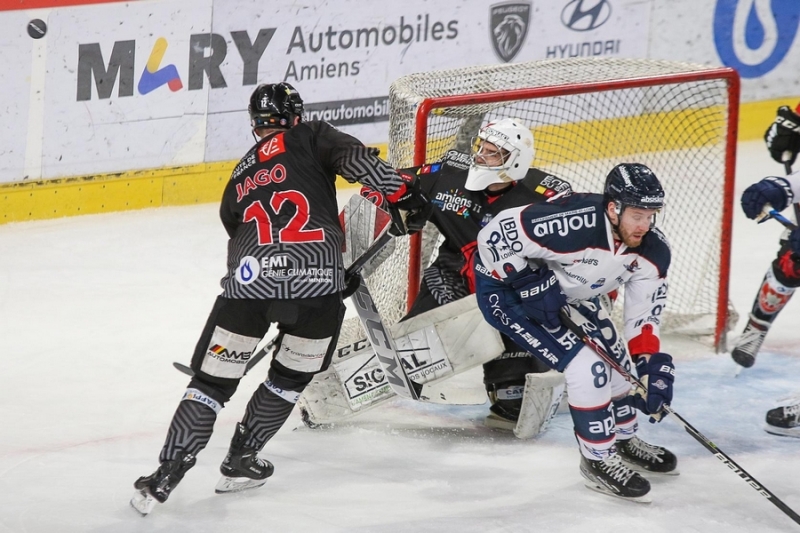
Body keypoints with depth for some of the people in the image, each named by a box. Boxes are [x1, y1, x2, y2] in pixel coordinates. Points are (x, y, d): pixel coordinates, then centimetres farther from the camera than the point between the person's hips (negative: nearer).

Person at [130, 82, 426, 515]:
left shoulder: (238, 181, 30)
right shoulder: (310, 138, 16)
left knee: (213, 380, 11)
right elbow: (357, 159, -2)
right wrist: (402, 194, -1)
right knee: (291, 375, 22)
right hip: (317, 283, -2)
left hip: (249, 284, 2)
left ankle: (166, 475, 4)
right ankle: (240, 461, 27)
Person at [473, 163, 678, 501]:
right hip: (506, 289, -8)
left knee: (614, 359, 14)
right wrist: (530, 283, -31)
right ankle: (598, 460, 0)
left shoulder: (652, 251, -16)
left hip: (569, 293, 8)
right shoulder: (574, 224, -39)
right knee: (585, 367, -16)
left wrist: (653, 364, -18)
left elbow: (644, 312, -7)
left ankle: (624, 440, 40)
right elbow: (495, 234, -34)